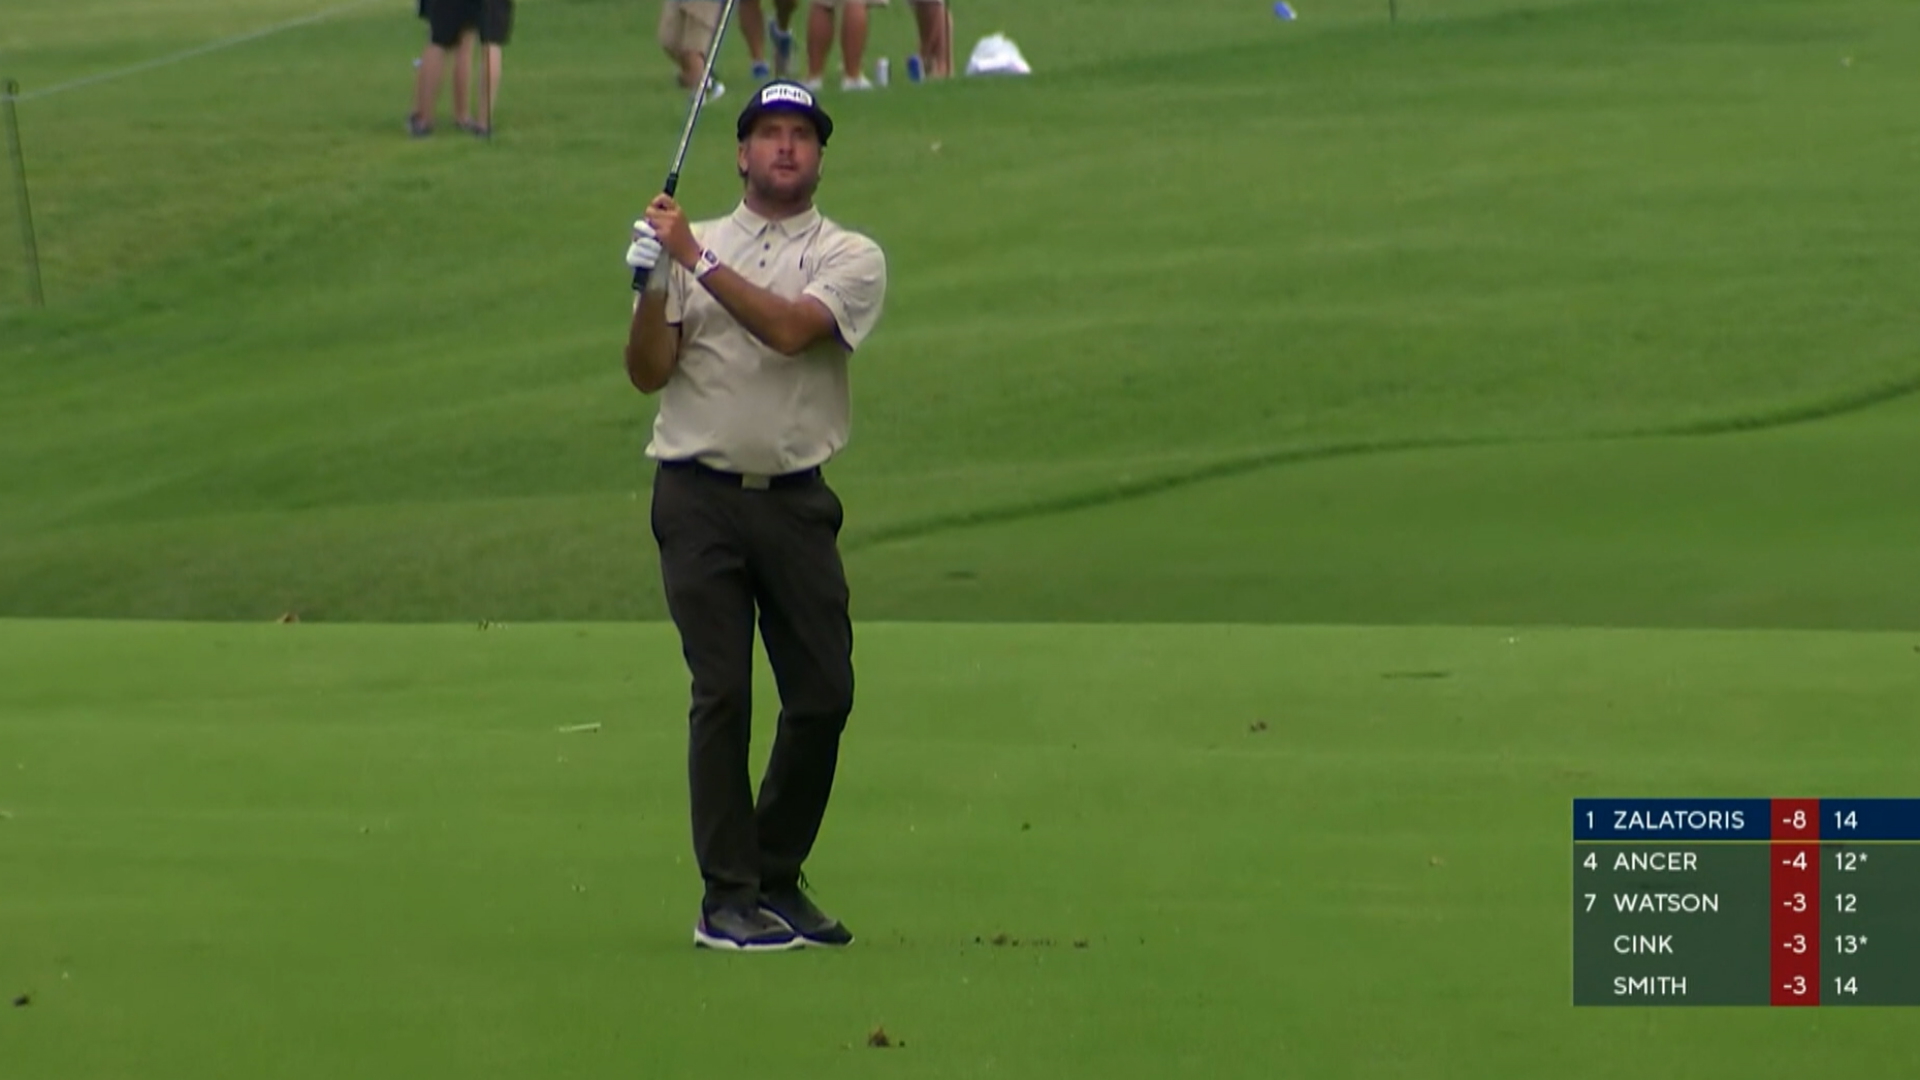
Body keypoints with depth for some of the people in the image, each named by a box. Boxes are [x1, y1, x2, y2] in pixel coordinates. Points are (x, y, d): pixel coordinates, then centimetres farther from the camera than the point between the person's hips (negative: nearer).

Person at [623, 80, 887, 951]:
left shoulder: (850, 257, 6)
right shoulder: (689, 244, 11)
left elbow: (791, 329, -14)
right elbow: (647, 373, 2)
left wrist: (697, 262, -18)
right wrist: (652, 286, -15)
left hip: (795, 501, 1)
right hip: (700, 497, -1)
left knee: (823, 696, 1)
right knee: (722, 693, -7)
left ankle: (779, 881, 16)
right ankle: (727, 899, -4)